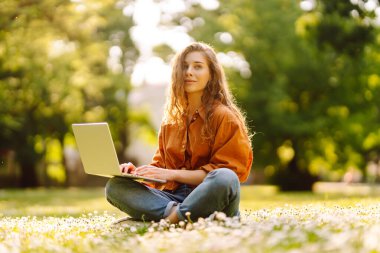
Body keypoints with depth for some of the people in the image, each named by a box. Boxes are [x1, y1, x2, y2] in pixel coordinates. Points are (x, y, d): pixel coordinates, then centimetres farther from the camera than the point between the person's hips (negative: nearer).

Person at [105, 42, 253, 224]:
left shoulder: (226, 118, 0)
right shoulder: (170, 121, 17)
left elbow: (227, 172, -8)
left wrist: (172, 174, -15)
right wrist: (138, 171, -3)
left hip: (209, 200, -5)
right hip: (172, 196, 5)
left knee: (225, 178, -38)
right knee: (115, 186, -17)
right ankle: (174, 211, -33)